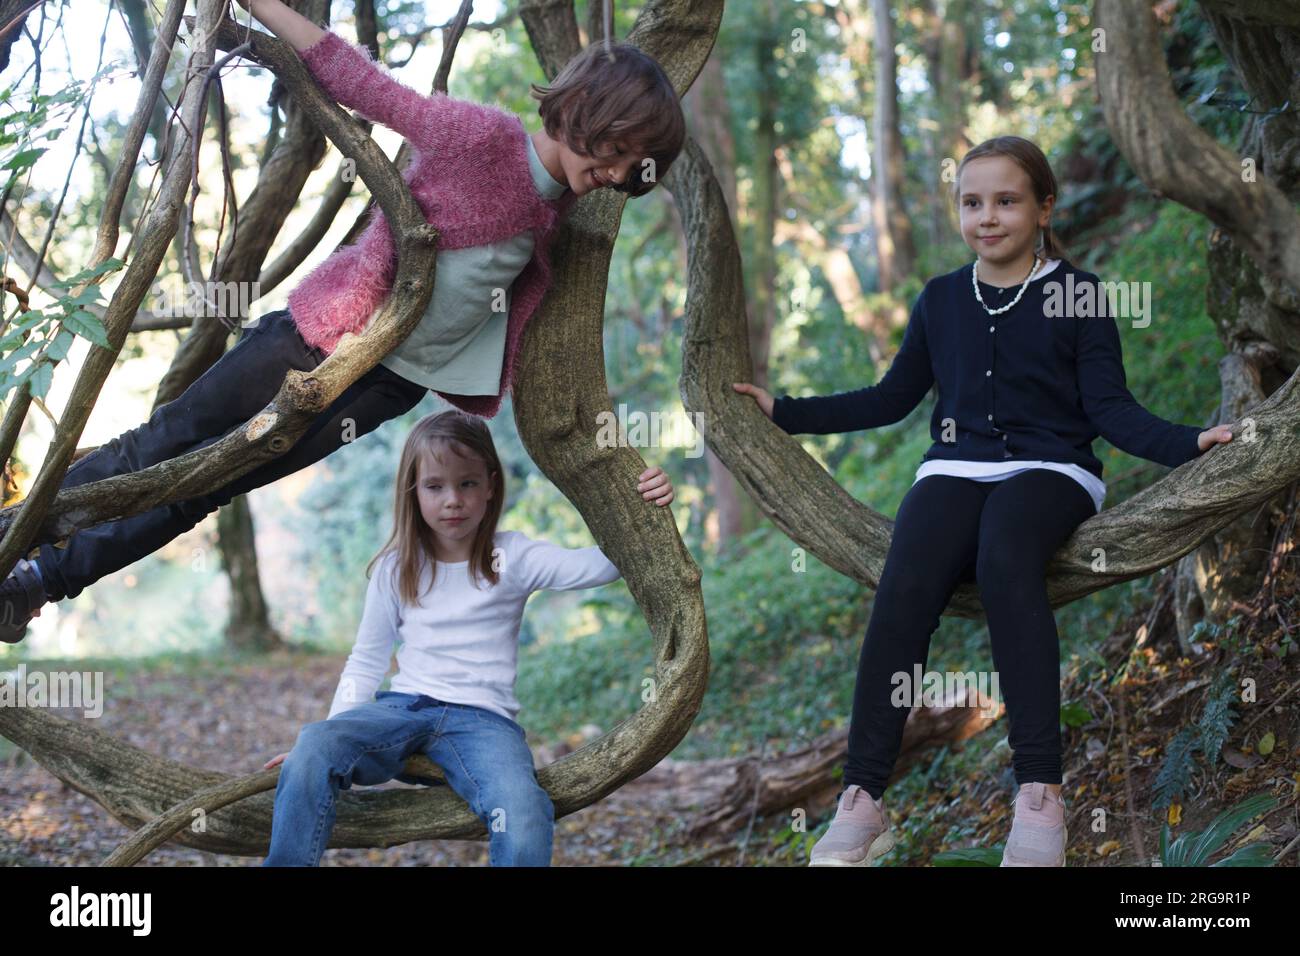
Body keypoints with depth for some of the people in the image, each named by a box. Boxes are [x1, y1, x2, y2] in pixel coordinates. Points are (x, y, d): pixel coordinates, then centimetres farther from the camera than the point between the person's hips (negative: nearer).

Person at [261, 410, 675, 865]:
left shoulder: (512, 557, 3)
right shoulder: (395, 569, 10)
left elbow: (596, 566, -9)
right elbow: (366, 661, 16)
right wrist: (334, 734, 6)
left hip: (482, 720, -2)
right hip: (404, 708, 2)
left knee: (524, 820, -33)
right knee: (315, 747, -30)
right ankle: (286, 861, -18)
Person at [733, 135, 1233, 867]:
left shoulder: (1079, 294, 5)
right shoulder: (941, 299, 16)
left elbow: (1110, 408, 0)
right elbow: (892, 399, 22)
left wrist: (1187, 444, -17)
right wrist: (786, 413, 21)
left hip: (1049, 469, -3)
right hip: (955, 468, 3)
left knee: (1004, 563, -38)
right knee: (905, 587, -30)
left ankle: (1040, 794, -39)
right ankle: (863, 802, -28)